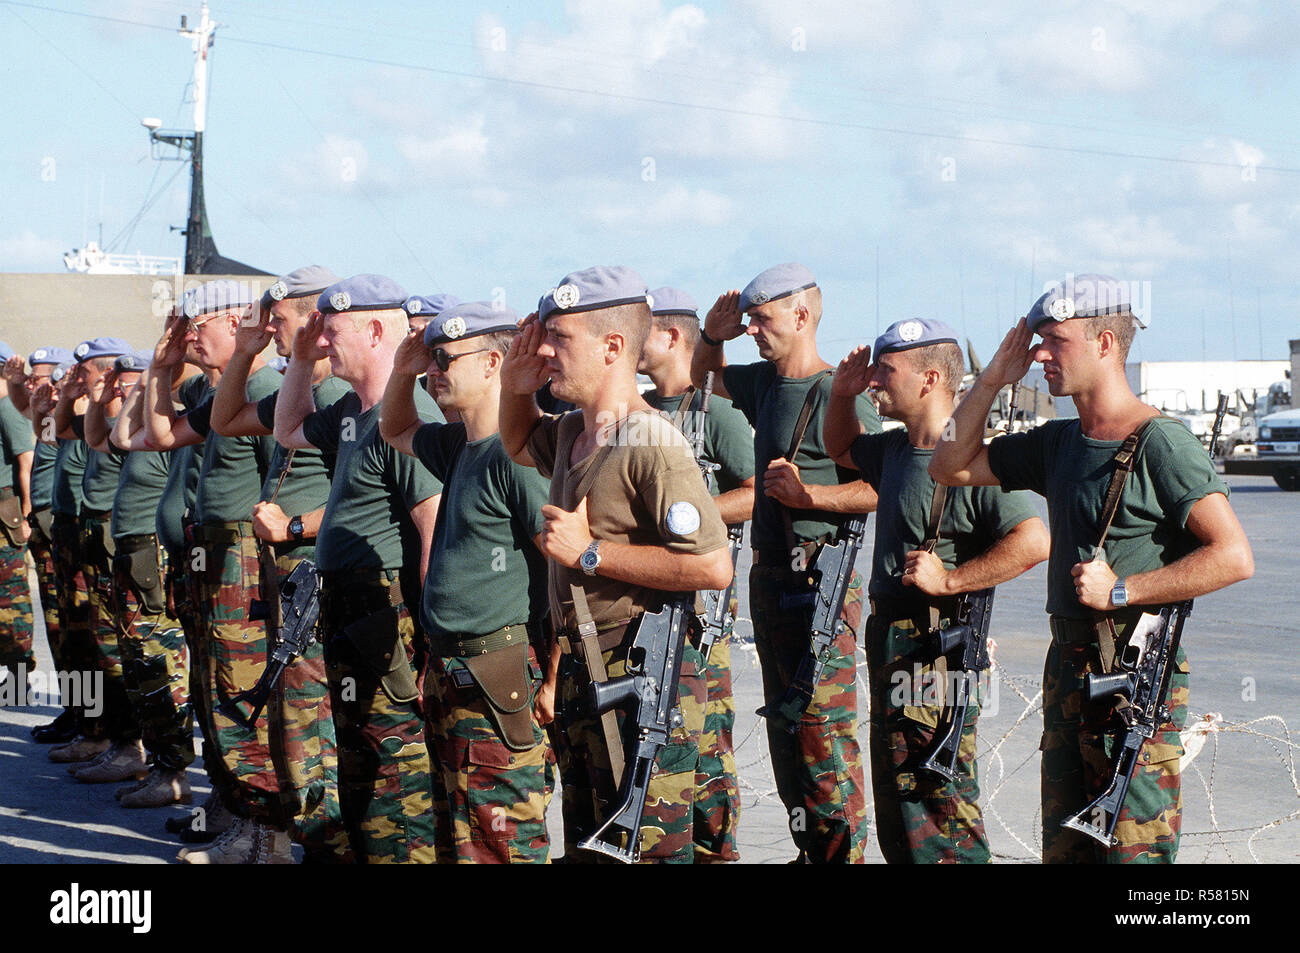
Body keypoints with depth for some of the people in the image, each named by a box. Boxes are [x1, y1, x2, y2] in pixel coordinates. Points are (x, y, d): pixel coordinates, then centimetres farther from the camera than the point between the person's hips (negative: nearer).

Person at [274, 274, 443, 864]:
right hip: (346, 614, 11)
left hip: (387, 619, -11)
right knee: (356, 764, 20)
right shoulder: (352, 410, 12)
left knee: (395, 772, -6)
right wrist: (300, 362, 19)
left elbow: (440, 533, -24)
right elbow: (289, 432, 34)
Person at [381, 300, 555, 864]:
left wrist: (558, 679, -19)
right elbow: (395, 432, 35)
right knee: (457, 836, 16)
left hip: (498, 687, -10)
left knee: (495, 847, -7)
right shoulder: (458, 446, 13)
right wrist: (402, 372, 14)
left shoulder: (518, 453, -16)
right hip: (450, 678, 10)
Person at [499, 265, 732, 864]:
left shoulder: (651, 445, -19)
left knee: (647, 848, -5)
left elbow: (714, 567, -27)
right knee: (585, 846, 18)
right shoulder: (572, 431, 11)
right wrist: (516, 387, 13)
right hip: (580, 673, 10)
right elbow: (520, 445, 36)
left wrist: (591, 553, -20)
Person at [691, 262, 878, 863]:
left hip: (818, 585, -9)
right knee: (784, 729, 15)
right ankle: (810, 851, 24)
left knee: (823, 734, -9)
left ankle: (843, 851, -2)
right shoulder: (765, 383, 11)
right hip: (770, 578, 9)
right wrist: (713, 335, 11)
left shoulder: (837, 395, -14)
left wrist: (808, 494, -26)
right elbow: (703, 376, 30)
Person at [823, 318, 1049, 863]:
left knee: (938, 807, -7)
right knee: (895, 804, 17)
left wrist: (949, 579, -23)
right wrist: (841, 396, 13)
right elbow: (841, 449, 33)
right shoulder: (895, 449, 11)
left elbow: (1034, 542, -27)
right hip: (892, 642, 10)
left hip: (937, 651, -10)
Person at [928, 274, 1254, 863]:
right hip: (1068, 667, 8)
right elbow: (950, 467, 20)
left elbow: (1234, 557, -18)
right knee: (1064, 847, 12)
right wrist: (992, 380, 9)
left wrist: (1120, 590, -17)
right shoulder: (1058, 443, 13)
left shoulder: (1161, 443, -11)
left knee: (1133, 849, -7)